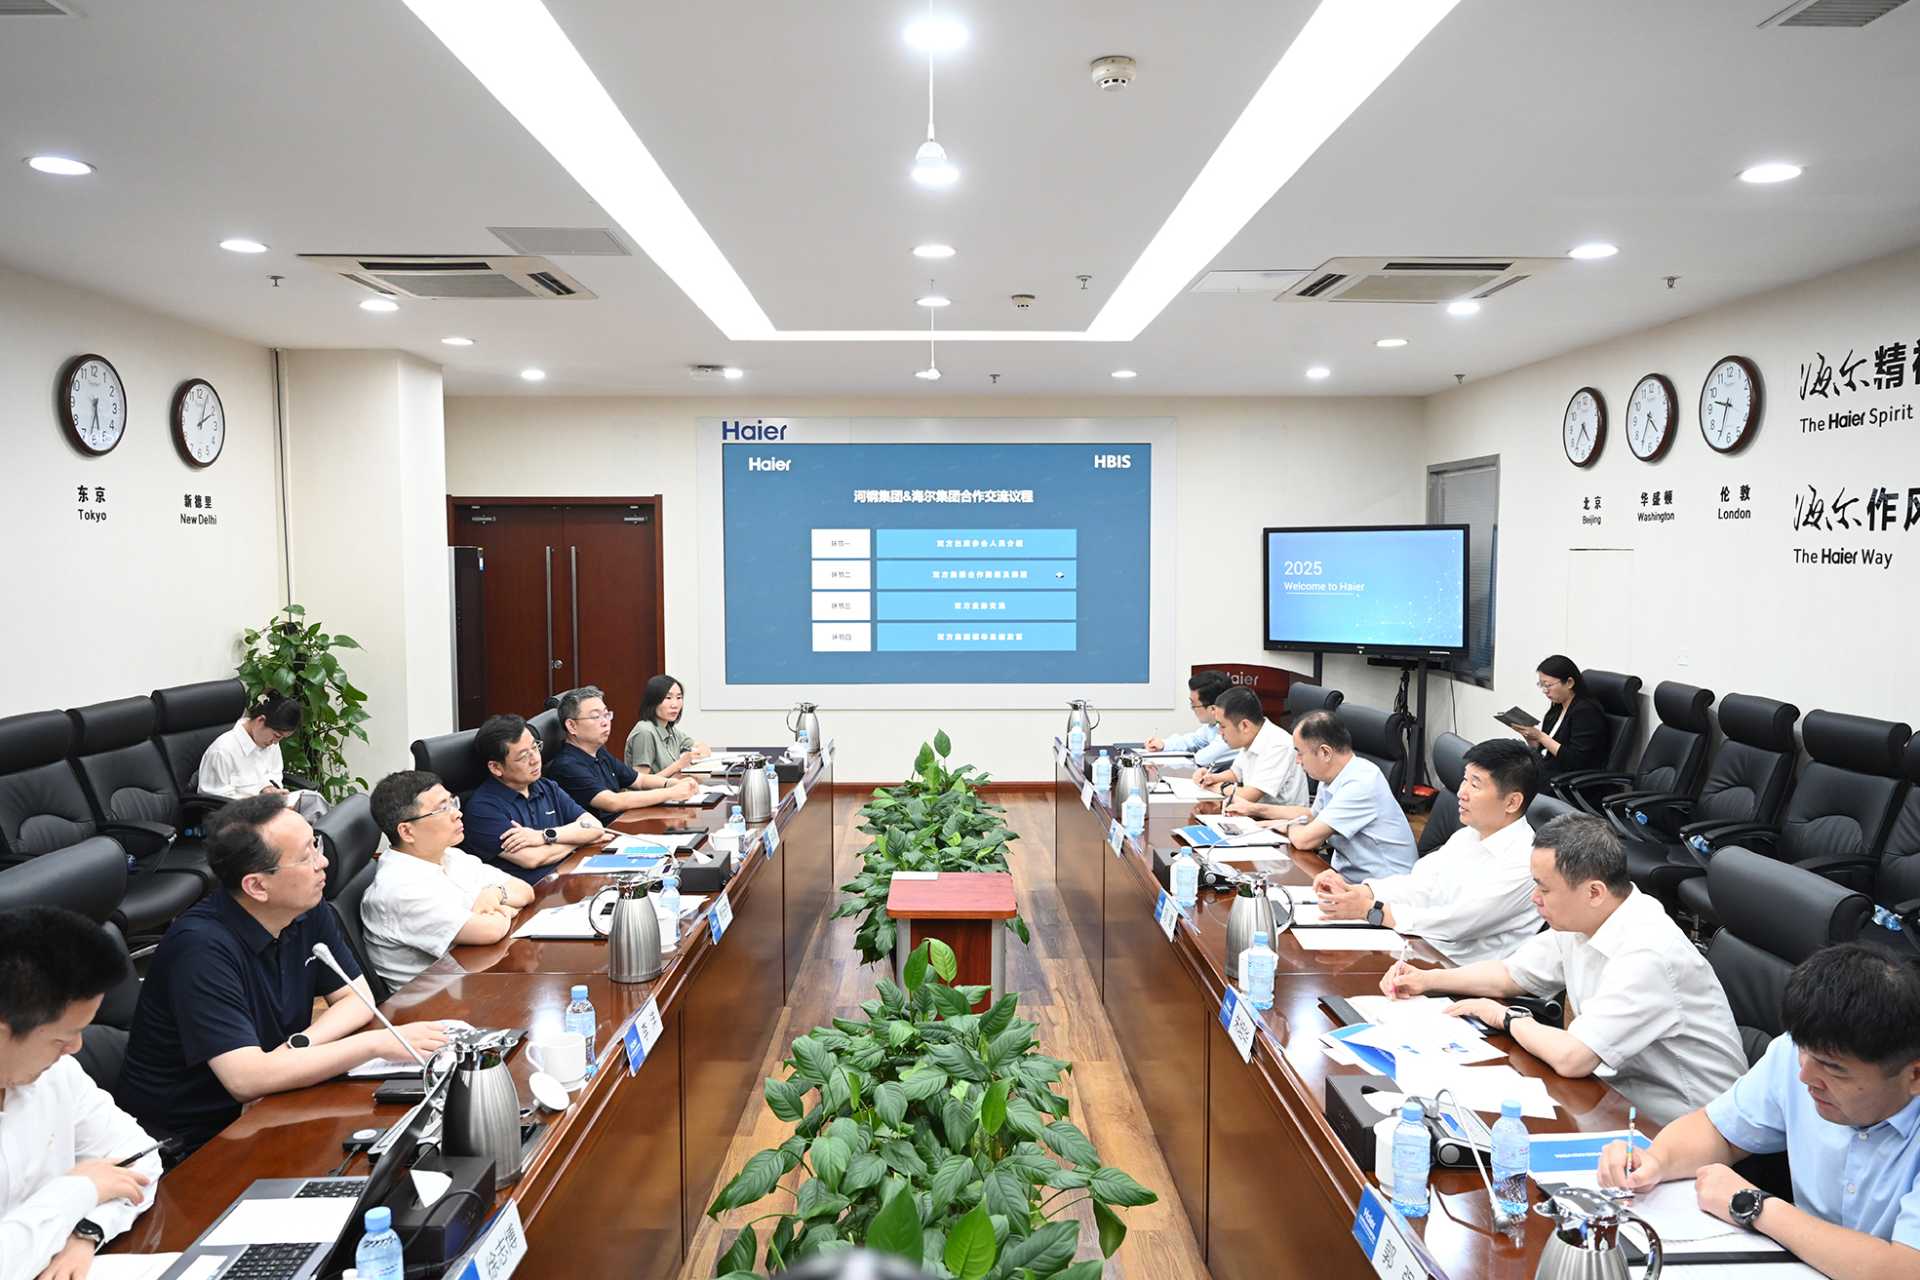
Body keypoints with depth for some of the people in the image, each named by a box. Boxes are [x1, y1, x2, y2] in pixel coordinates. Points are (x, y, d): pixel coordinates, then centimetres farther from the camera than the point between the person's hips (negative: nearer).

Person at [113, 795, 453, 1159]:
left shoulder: (308, 913, -2)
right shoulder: (201, 947, -25)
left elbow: (358, 997, 4)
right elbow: (247, 1078, -31)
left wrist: (298, 1045, -16)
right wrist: (378, 1043, -29)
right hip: (186, 1142, -7)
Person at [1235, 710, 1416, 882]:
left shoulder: (1361, 783, -22)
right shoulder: (1331, 776, 5)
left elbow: (1305, 839, -23)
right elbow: (1311, 814, 27)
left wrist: (1288, 826, -1)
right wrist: (1254, 809, 25)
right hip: (1348, 875, 8)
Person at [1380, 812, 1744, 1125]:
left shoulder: (1646, 953, -29)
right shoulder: (1578, 921, 0)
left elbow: (1571, 1058, -31)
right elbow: (1510, 974, 16)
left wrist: (1505, 1017, -13)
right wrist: (1426, 979, 8)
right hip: (1623, 1092, 8)